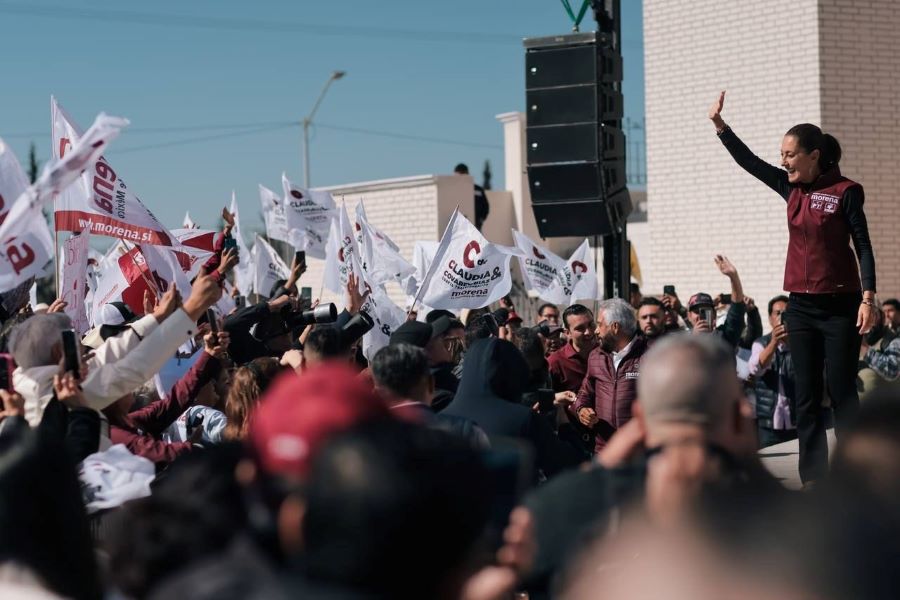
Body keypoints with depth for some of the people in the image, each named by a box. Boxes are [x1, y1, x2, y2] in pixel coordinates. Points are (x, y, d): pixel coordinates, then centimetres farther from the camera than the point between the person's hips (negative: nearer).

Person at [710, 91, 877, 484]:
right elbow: (750, 162, 12)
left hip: (839, 306, -6)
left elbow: (863, 246, -9)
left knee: (841, 392, -3)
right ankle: (813, 478, 10)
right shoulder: (792, 189, 7)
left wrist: (868, 298, -16)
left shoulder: (845, 192, -9)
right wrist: (719, 125, 5)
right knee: (807, 396, 6)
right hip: (801, 307, 6)